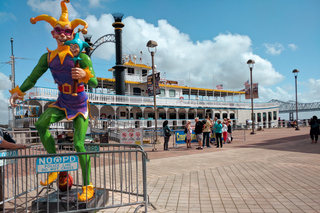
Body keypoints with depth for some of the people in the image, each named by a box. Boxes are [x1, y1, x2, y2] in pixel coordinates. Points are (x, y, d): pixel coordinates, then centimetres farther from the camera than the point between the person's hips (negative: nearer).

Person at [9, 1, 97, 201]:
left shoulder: (81, 57, -13)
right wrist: (18, 92, 1)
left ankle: (88, 187, 2)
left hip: (80, 104, -4)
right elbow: (33, 78, 9)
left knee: (79, 144, -12)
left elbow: (94, 83, -20)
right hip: (62, 102, 4)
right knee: (41, 124, -22)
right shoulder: (48, 57, 1)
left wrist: (85, 75, -40)